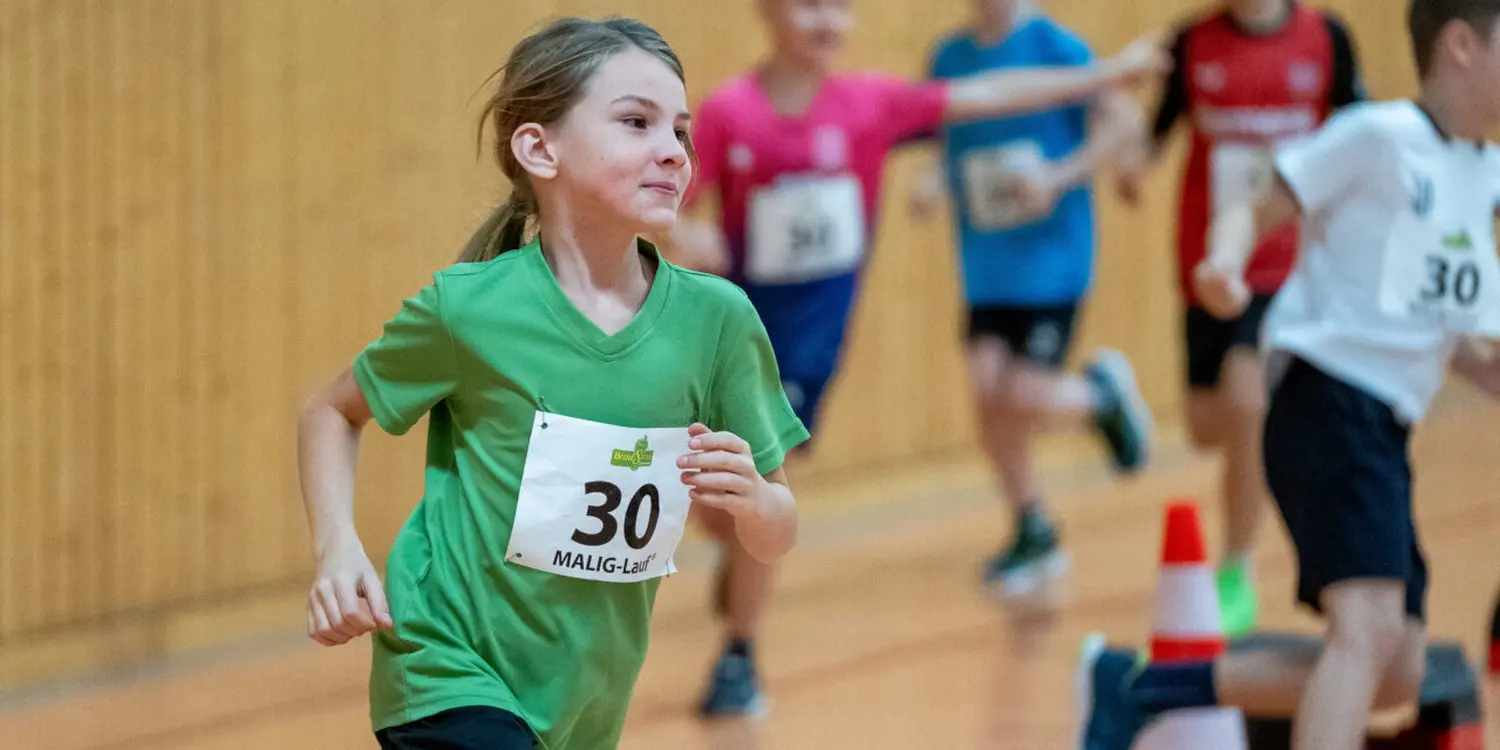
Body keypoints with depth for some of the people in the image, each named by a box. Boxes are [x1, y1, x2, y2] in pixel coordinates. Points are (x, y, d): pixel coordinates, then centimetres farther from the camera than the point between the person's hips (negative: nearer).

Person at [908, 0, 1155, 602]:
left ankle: (1102, 394, 22)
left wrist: (1058, 177, -21)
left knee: (1022, 397, -12)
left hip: (1051, 254, -4)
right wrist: (934, 182, -5)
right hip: (986, 263, 5)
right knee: (989, 389, -3)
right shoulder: (951, 56, 5)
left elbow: (1125, 123, -11)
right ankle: (1033, 535, 18)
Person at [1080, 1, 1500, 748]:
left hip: (1385, 432, 9)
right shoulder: (1379, 138, -7)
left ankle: (1136, 688, 13)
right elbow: (1255, 213, -8)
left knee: (1395, 673, 7)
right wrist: (1226, 265, -29)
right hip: (1328, 406, -9)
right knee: (1370, 630, -24)